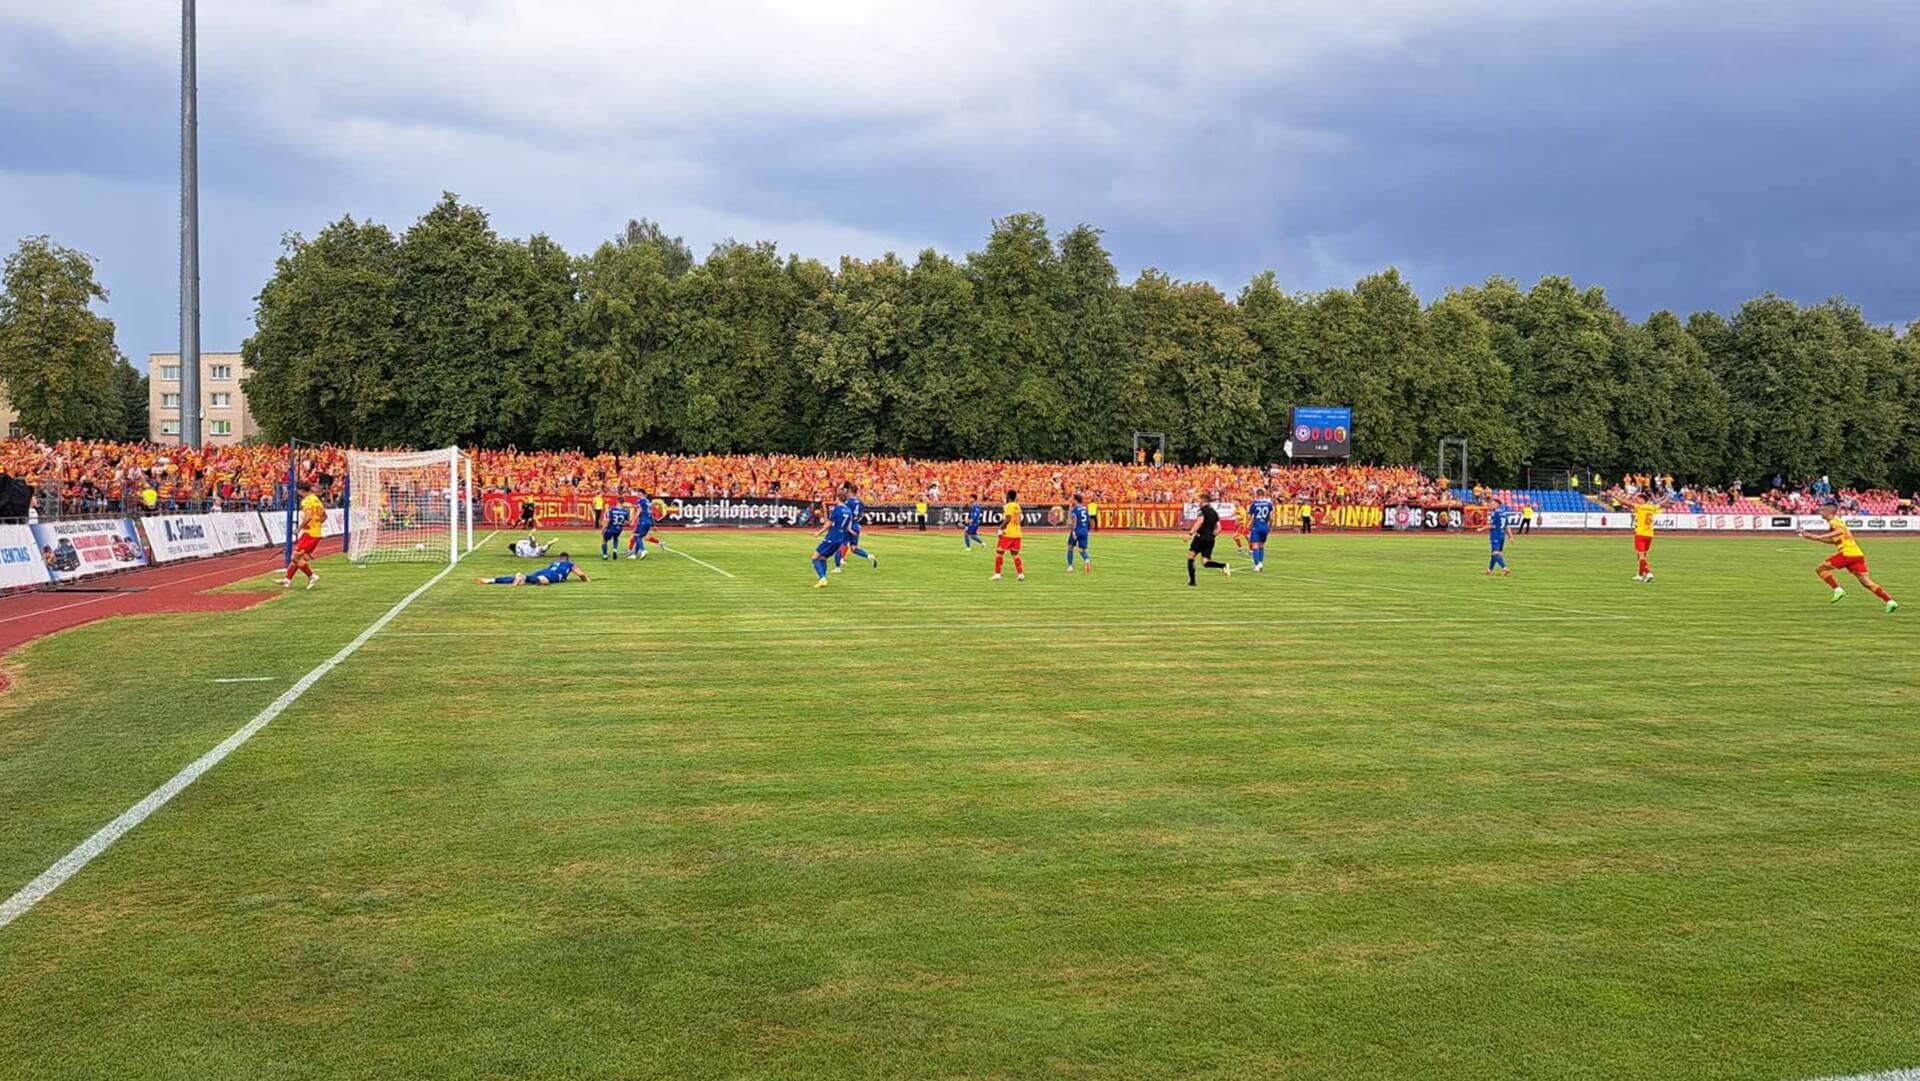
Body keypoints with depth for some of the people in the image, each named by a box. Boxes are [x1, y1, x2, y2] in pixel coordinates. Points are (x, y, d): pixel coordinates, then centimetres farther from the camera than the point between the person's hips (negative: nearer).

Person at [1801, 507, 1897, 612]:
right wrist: (1811, 536, 30)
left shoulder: (1834, 521, -2)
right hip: (1857, 555, 9)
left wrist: (1821, 536, -26)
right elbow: (1833, 540, 33)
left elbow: (1841, 531, -24)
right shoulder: (1836, 522, 27)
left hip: (1847, 553, -9)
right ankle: (1890, 602, -7)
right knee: (1867, 582, 2)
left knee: (1820, 569, 1)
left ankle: (1838, 590, -7)